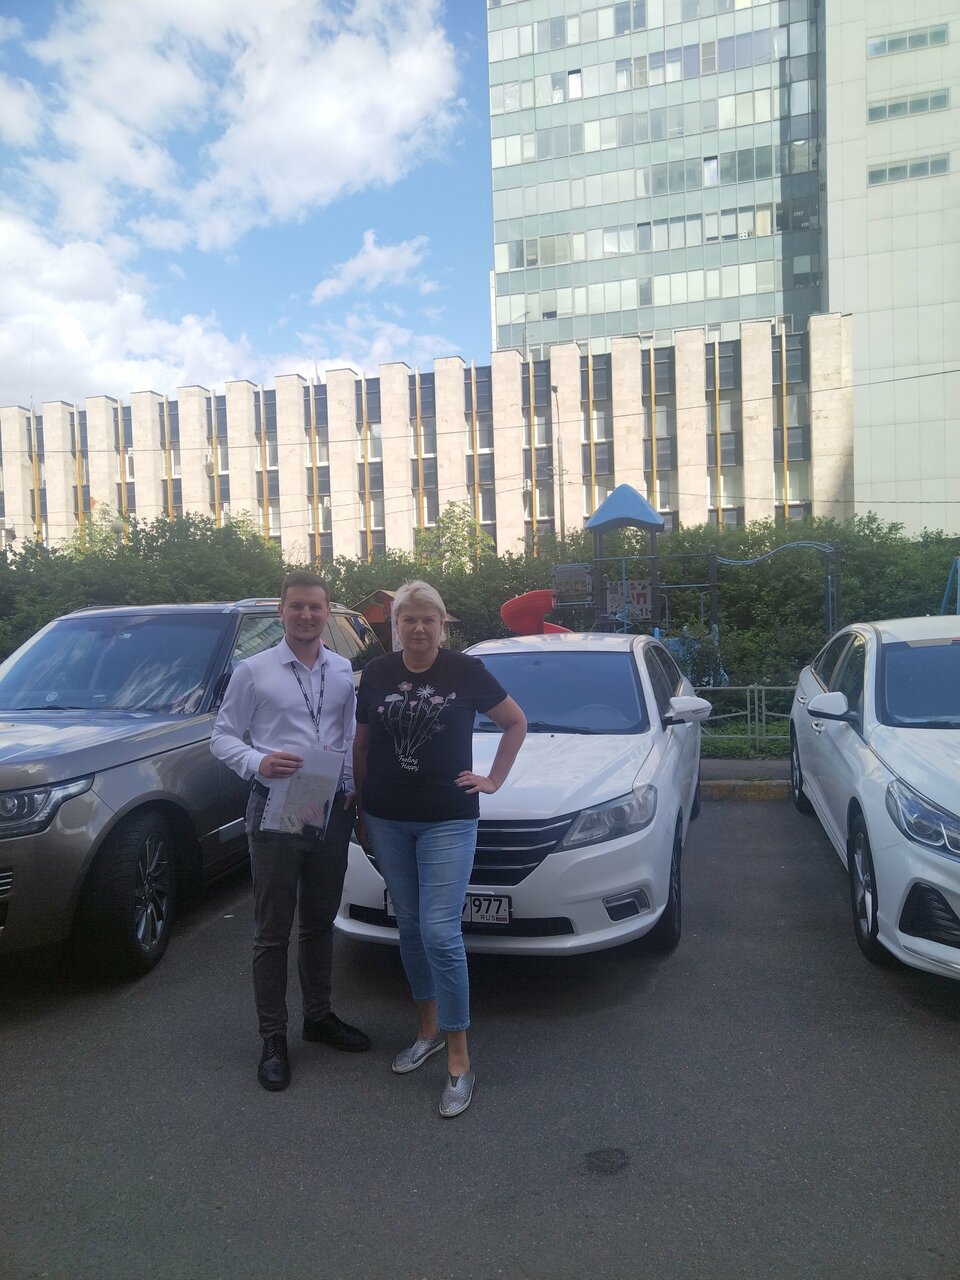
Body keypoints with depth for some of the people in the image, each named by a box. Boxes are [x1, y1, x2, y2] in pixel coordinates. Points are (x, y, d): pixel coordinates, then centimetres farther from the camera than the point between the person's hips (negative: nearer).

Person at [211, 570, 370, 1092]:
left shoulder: (343, 671, 6)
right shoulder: (253, 671, -5)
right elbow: (222, 736, -3)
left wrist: (352, 788, -1)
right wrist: (258, 762, -21)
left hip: (332, 810, 4)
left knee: (320, 921, 17)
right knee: (272, 930, 4)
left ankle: (318, 1015, 34)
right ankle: (272, 1038, 18)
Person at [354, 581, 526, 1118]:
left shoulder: (466, 671, -7)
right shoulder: (376, 675, 2)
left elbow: (516, 722, 6)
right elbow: (361, 745, 12)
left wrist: (494, 779, 1)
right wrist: (360, 810, 12)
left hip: (448, 820, -4)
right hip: (387, 821, 4)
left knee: (440, 935, -8)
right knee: (410, 926, 14)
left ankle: (459, 1060, 5)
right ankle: (429, 1030, 32)